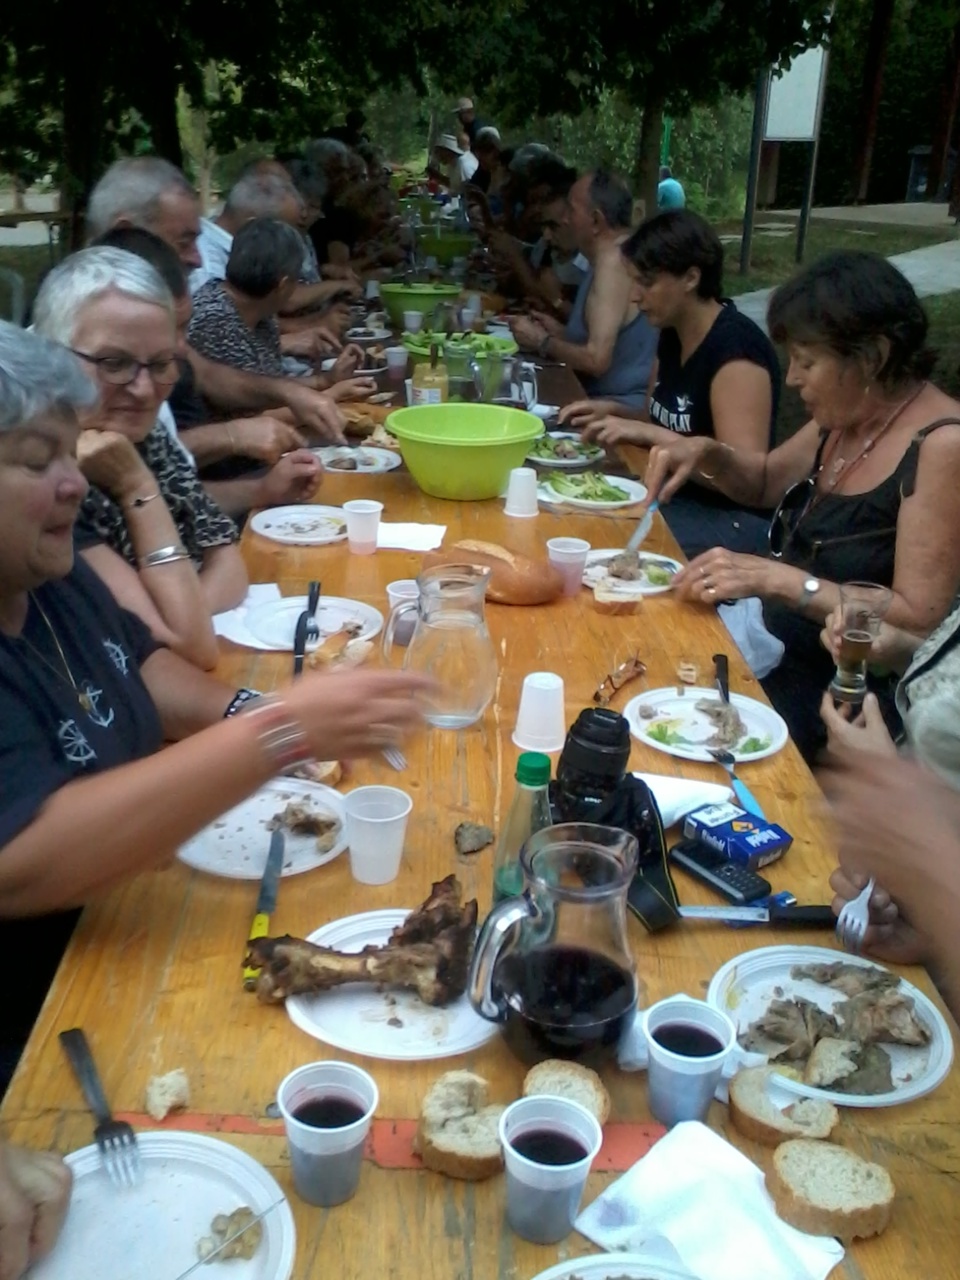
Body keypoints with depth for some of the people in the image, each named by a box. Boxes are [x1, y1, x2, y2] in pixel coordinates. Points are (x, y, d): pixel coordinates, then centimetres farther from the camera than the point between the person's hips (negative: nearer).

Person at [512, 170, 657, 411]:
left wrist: (542, 342, -9)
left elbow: (596, 359, -24)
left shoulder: (613, 261, -16)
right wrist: (561, 332, 12)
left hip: (623, 406, -10)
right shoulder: (616, 254, 15)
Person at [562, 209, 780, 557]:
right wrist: (614, 413, 1)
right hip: (676, 498, 8)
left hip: (732, 519, -8)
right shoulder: (672, 335, 6)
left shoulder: (735, 349, -19)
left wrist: (647, 434, -26)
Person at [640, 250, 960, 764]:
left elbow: (919, 619, -21)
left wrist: (776, 578, -28)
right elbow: (765, 481, 25)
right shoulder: (843, 421, 7)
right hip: (775, 649, 8)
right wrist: (706, 453, 4)